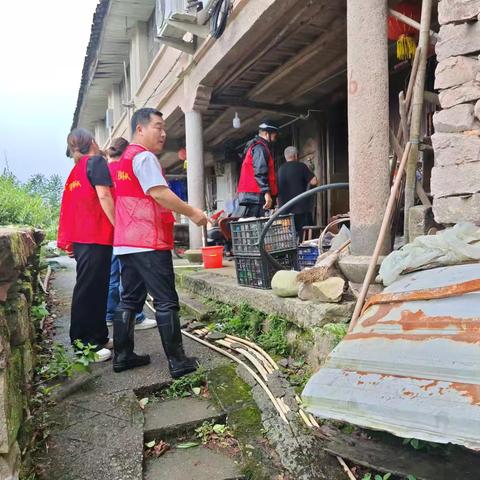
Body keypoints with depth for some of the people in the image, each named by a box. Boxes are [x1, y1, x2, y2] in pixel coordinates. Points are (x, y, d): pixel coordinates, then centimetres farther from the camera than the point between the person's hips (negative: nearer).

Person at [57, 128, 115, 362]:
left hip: (81, 238, 9)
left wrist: (69, 241, 23)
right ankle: (84, 344, -1)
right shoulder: (97, 161, -4)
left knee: (95, 288, 14)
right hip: (96, 237, -9)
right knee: (89, 290, -6)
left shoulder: (76, 171, 21)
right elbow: (104, 196, -16)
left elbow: (73, 206, 21)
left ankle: (98, 338, 22)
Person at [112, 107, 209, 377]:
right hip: (149, 242, -10)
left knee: (130, 300, 13)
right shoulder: (144, 157, -9)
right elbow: (160, 194, -19)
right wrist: (192, 213, -10)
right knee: (166, 302, -5)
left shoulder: (125, 159, 22)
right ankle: (178, 362, -1)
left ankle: (123, 356, 20)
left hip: (127, 242, 10)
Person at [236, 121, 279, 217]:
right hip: (255, 194, -10)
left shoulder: (253, 146, 26)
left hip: (249, 194, 10)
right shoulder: (260, 147, -6)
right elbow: (260, 172, -18)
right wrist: (266, 192, -24)